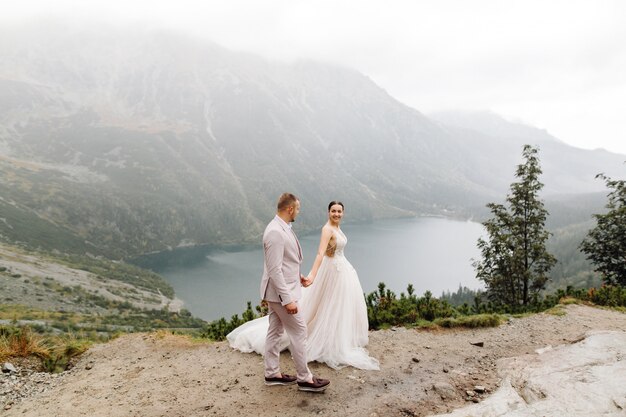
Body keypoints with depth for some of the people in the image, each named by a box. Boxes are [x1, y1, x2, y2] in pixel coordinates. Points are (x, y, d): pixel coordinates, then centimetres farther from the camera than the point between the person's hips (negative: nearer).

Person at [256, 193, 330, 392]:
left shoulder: (281, 228, 6)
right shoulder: (276, 232, -25)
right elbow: (274, 270, -26)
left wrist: (297, 275, 26)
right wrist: (287, 299, -25)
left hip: (280, 290, 10)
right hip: (281, 291, -10)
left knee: (275, 331, 17)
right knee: (299, 332, 1)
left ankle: (272, 374, 29)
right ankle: (304, 378, 13)